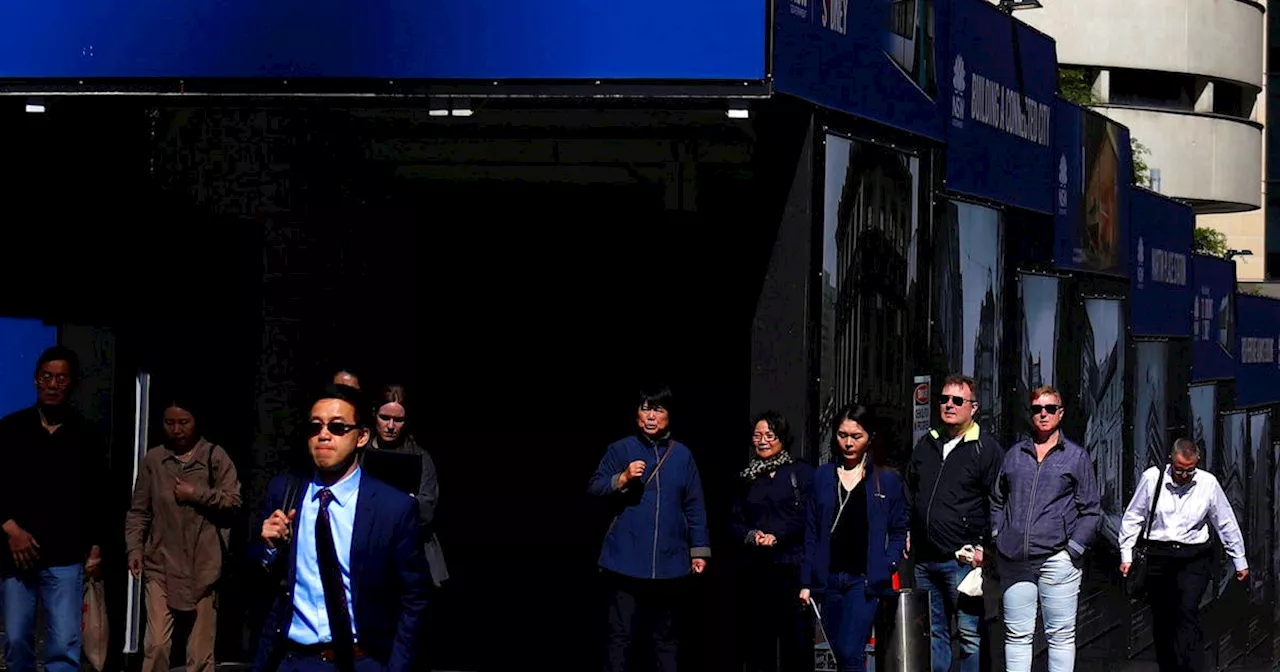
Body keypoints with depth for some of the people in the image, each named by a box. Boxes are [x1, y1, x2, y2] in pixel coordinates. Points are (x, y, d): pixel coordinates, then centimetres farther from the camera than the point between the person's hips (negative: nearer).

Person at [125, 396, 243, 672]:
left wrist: (196, 494, -9)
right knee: (156, 643, -9)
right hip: (161, 564, 0)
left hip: (203, 565, 0)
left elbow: (233, 502, -1)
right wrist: (134, 548, -2)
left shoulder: (215, 456, 2)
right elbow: (138, 511, 8)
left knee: (201, 648, 4)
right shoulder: (153, 459, 5)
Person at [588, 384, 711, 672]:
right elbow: (594, 489, -3)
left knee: (665, 634, 11)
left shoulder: (681, 455, 9)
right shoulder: (620, 449, 2)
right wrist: (622, 479, -19)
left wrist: (699, 550, 8)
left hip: (668, 563, 2)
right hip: (627, 560, -2)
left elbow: (695, 507, 10)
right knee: (620, 632, -3)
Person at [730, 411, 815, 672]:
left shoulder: (801, 473, 5)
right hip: (755, 569, 4)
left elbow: (806, 516, -5)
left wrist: (776, 536, -14)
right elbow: (735, 521, 14)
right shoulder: (748, 477, 18)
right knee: (758, 638, 4)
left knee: (796, 635, -8)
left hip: (792, 566, -4)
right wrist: (752, 536, -6)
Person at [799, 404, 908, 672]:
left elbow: (899, 532, 7)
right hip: (829, 579, 4)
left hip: (865, 580, -4)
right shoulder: (822, 477, 11)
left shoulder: (886, 480, 4)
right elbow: (811, 533, 11)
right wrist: (806, 582, 6)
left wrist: (887, 565, -9)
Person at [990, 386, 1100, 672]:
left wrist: (1074, 547, -6)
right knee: (1016, 635, 4)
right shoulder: (1014, 454, 16)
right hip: (1014, 560, 3)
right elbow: (997, 501, 22)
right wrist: (998, 536, 8)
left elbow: (1091, 509, 4)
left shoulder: (1077, 456, 7)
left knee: (1061, 634, -1)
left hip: (1057, 558, -3)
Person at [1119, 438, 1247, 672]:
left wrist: (1240, 561, 14)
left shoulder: (1208, 483, -2)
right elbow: (1132, 517, 6)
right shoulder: (1152, 478, -4)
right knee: (1161, 618, 6)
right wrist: (1126, 555, 7)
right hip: (1159, 554, 2)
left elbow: (1226, 524, 8)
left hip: (1195, 557, -1)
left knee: (1187, 611, -19)